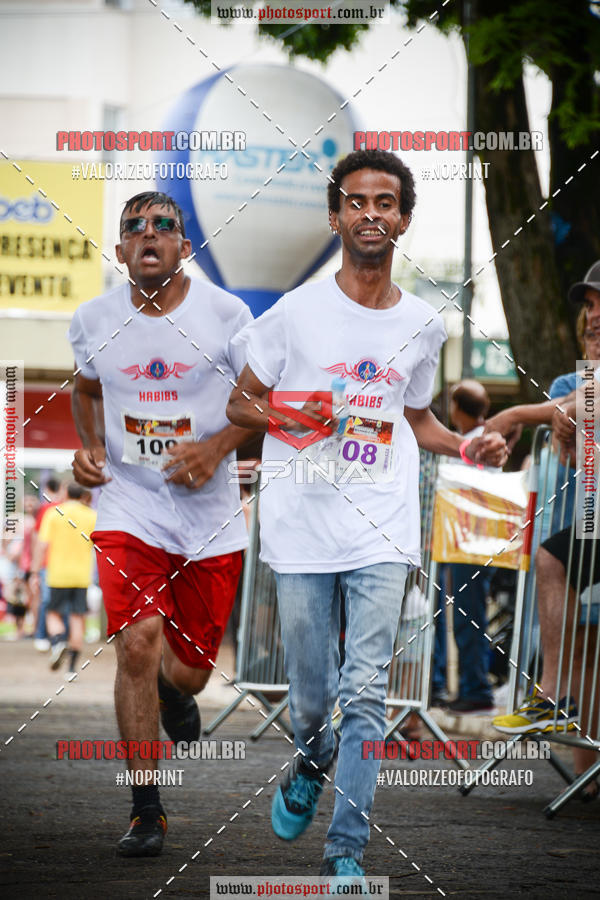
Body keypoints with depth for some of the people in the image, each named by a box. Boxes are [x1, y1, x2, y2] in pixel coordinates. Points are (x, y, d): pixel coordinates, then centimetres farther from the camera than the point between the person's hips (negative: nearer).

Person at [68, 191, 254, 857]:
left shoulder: (226, 315, -6)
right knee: (138, 640, -19)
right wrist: (89, 446, 4)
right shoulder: (93, 320, 1)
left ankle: (175, 688, 49)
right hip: (128, 508, 0)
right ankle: (146, 812, -8)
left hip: (209, 515, 0)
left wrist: (217, 448, -14)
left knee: (186, 670, 6)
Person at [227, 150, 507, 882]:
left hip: (383, 529, 1)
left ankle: (345, 851, -7)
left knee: (365, 691, -9)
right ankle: (311, 766, 41)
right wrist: (289, 418, -14)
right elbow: (239, 404, 6)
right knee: (309, 691, 7)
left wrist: (467, 447, 5)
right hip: (302, 526, -1)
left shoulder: (422, 325, 9)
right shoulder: (296, 313, -1)